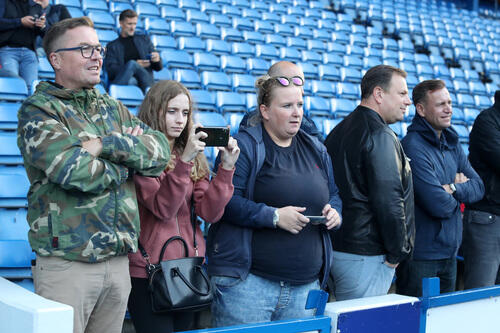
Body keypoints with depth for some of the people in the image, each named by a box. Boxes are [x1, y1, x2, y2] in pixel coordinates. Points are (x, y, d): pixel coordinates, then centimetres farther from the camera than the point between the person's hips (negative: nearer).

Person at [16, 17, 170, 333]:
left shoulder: (114, 108, 15)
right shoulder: (38, 109, -4)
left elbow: (161, 150, 2)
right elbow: (76, 172, -19)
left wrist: (106, 145, -12)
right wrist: (130, 154, -3)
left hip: (118, 259, 6)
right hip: (67, 262, -5)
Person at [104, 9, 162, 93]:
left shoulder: (144, 40, 25)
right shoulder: (112, 46, 18)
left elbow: (158, 68, 21)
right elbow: (111, 71, 1)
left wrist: (157, 60, -6)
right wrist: (134, 65, -14)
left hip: (143, 82, 1)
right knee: (132, 63, -32)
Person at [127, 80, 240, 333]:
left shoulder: (194, 158, 12)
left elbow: (210, 213, 0)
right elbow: (163, 208, -18)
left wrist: (226, 167, -10)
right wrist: (183, 161, -25)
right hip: (149, 272, -6)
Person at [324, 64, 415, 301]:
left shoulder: (339, 131, 14)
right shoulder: (380, 137, -15)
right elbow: (389, 201, -21)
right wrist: (397, 252, -10)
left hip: (336, 249, 10)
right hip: (366, 256, -9)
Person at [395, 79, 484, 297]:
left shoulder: (452, 143, 9)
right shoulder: (413, 147, -19)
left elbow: (478, 186, 6)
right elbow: (439, 205, -24)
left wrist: (453, 188, -15)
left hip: (450, 252, 8)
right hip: (420, 255, -8)